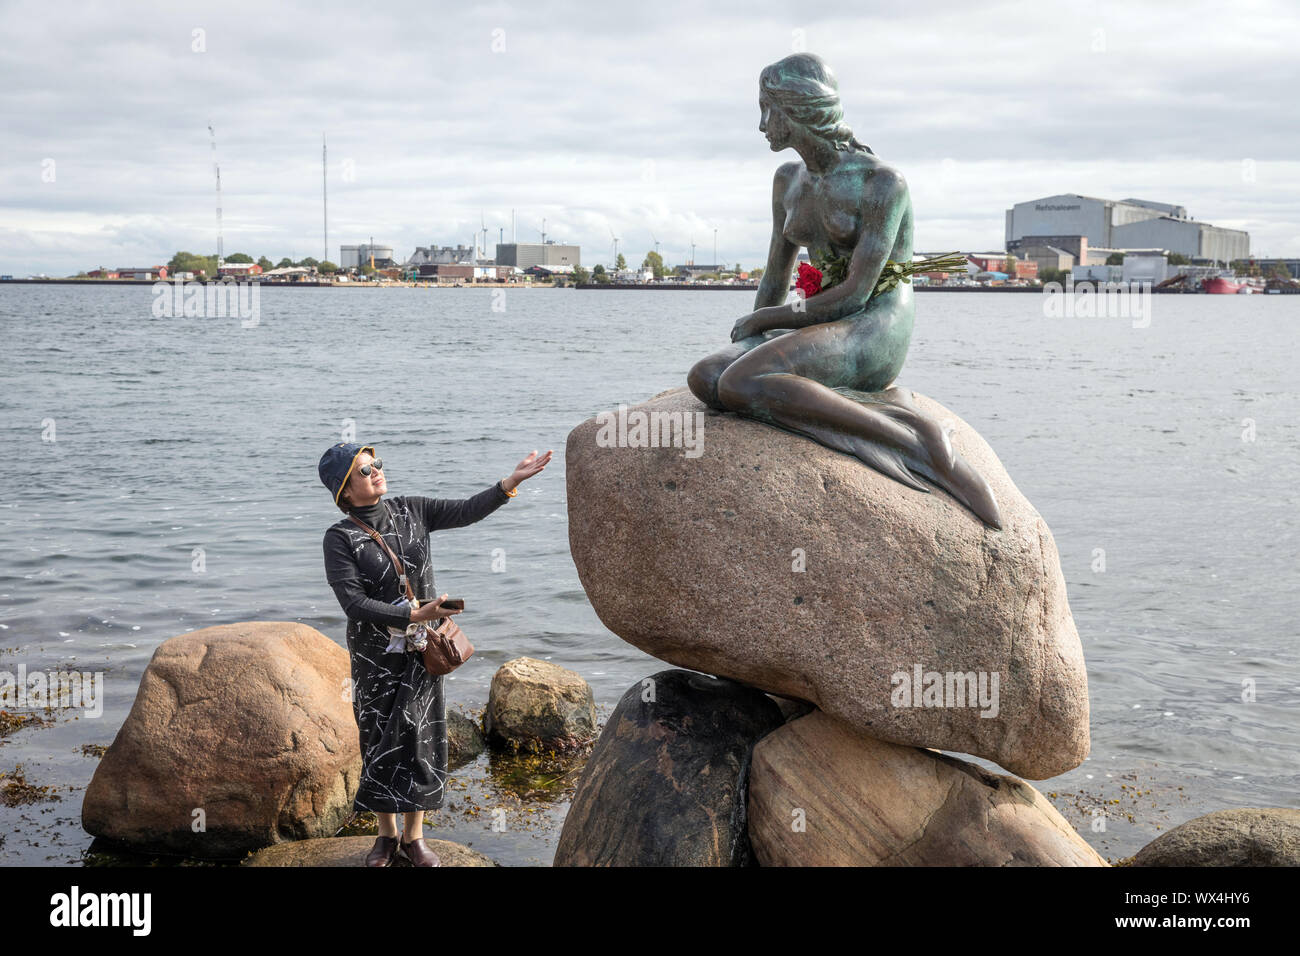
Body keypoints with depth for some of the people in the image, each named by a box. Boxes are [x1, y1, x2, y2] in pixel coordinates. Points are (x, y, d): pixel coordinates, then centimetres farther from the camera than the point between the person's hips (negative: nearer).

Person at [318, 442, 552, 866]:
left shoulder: (411, 511, 0)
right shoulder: (340, 539, -11)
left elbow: (466, 511, -6)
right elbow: (354, 603, -19)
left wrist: (511, 482, -18)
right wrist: (414, 615, -26)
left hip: (421, 645, 3)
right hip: (374, 651, -3)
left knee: (420, 737, 5)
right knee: (380, 740, 6)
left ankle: (415, 836, 18)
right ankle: (387, 835, 23)